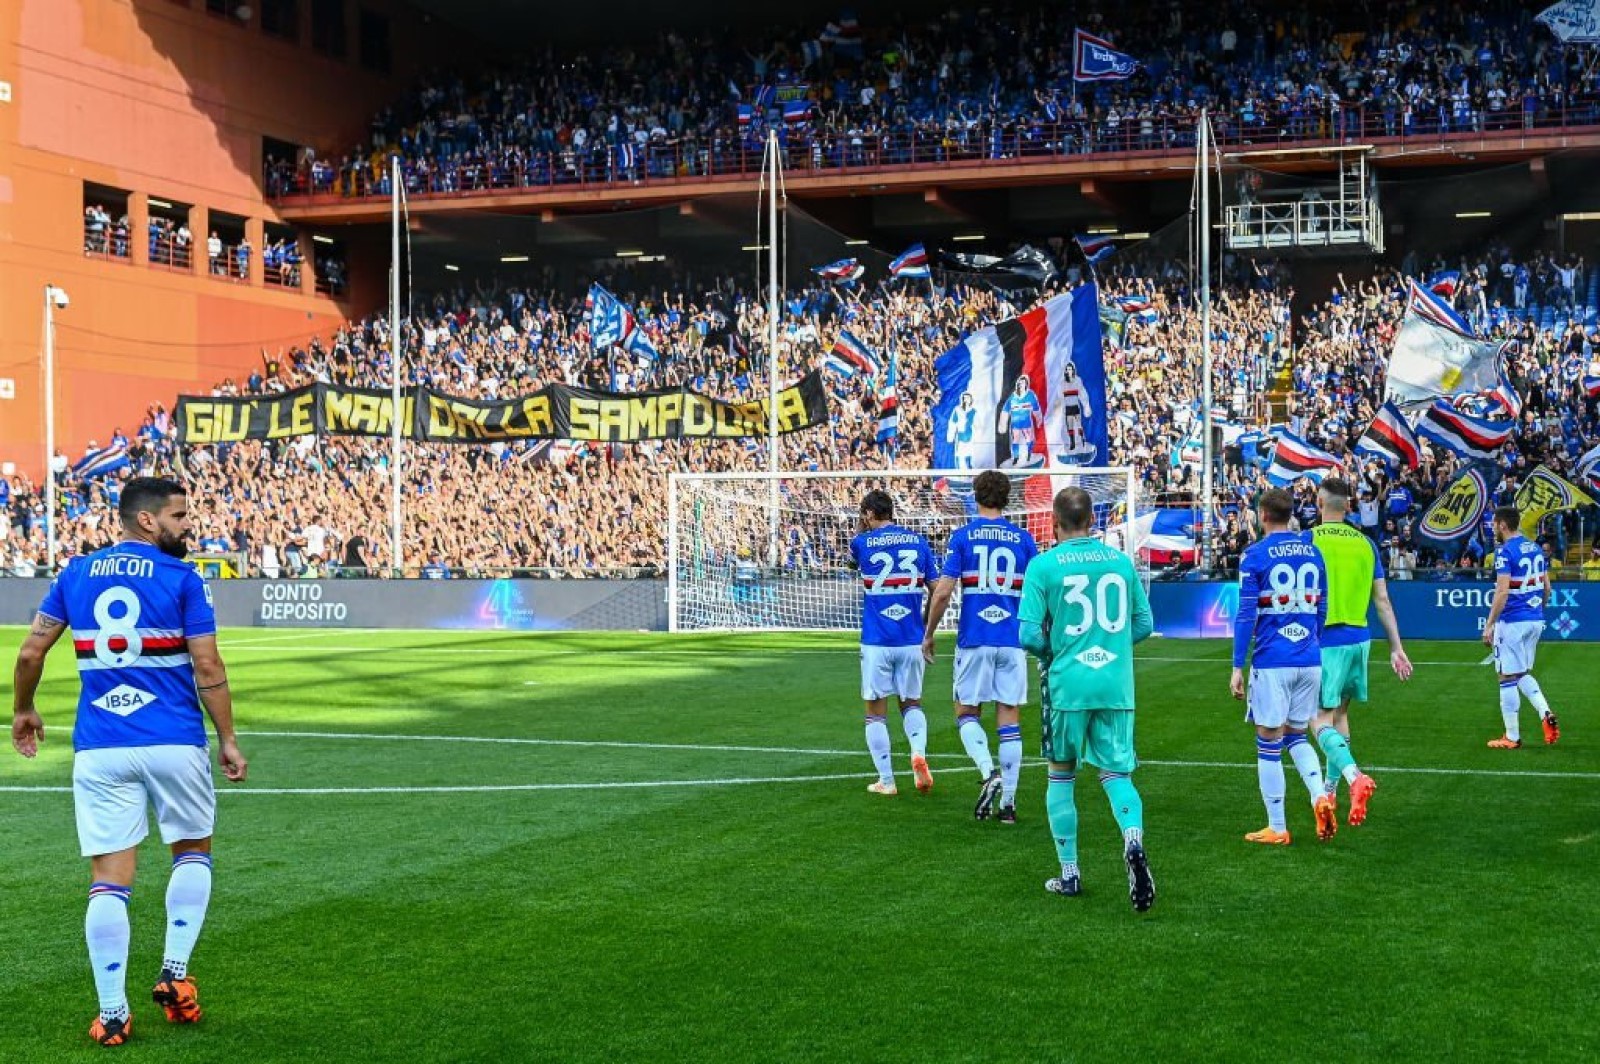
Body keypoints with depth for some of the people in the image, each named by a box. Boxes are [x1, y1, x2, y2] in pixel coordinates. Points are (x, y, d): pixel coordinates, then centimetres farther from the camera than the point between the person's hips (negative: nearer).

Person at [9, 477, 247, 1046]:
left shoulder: (76, 575, 8)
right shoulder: (182, 580, -4)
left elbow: (31, 651, 8)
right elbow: (207, 668, -7)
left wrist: (24, 711, 24)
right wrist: (228, 740, 1)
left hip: (98, 749, 3)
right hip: (174, 743, -3)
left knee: (110, 878, 3)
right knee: (193, 852, 20)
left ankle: (111, 1014, 2)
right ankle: (174, 973, 9)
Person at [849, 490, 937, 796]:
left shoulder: (863, 543, -3)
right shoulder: (918, 541, 4)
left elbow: (852, 556, 23)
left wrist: (863, 528, 28)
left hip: (876, 641, -3)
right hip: (912, 640, 3)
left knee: (876, 711, 8)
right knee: (911, 703, 18)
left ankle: (886, 781, 8)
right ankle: (919, 753, -9)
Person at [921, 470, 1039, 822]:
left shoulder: (962, 536, -2)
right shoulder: (1023, 539, 4)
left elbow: (942, 592, -8)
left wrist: (929, 635, 4)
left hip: (974, 640, -2)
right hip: (1013, 641, 2)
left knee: (967, 713, 10)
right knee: (1009, 717, 6)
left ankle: (988, 773, -14)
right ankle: (1008, 801, 6)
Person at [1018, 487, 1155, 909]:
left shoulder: (1043, 565, -6)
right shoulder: (1121, 560, 5)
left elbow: (1030, 635, -10)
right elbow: (1144, 624, 11)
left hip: (1067, 685, -2)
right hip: (1117, 685, 2)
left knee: (1061, 775, 14)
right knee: (1117, 773, 6)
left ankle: (1069, 874, 18)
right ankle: (1133, 839, -23)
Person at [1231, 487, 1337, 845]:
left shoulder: (1255, 555, -7)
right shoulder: (1312, 552, 9)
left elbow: (1246, 614, -10)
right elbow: (1322, 610, 16)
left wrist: (1238, 667, -6)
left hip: (1272, 661, -5)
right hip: (1310, 661, 5)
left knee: (1269, 744, 4)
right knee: (1297, 736, 20)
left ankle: (1277, 829, 8)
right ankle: (1320, 796, -4)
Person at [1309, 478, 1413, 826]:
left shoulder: (1309, 541, -9)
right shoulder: (1365, 543, 6)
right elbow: (1382, 600, 7)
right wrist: (1396, 648, 11)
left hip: (1325, 641, -5)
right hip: (1359, 638, 5)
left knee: (1320, 721, -4)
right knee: (1340, 713, 19)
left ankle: (1354, 775, -28)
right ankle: (1330, 788, 27)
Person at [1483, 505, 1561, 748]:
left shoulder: (1505, 551, -14)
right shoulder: (1536, 548, 10)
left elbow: (1502, 592, -20)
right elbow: (1546, 588, 15)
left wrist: (1489, 625, -17)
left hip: (1512, 622, -8)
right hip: (1535, 620, 8)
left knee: (1508, 678, 1)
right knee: (1523, 674, 21)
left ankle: (1512, 737, 6)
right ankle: (1546, 714, 0)